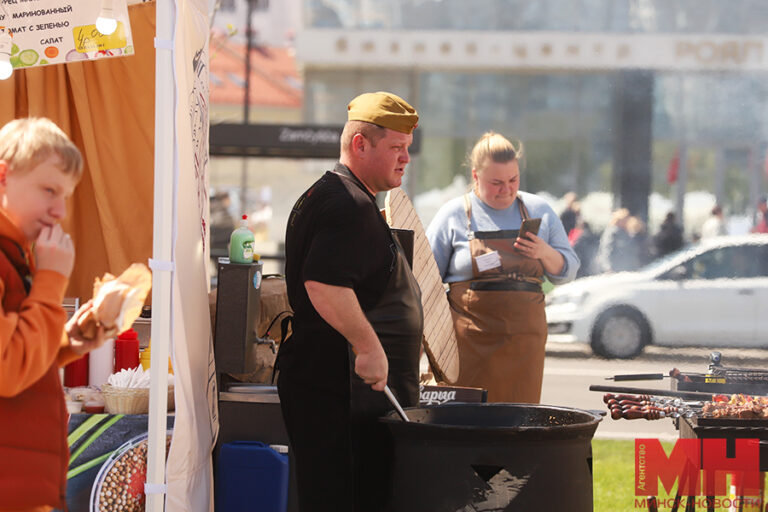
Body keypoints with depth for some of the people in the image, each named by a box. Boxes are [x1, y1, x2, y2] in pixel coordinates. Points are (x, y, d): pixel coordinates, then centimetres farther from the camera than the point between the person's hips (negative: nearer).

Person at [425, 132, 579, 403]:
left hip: (524, 338, 2)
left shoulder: (539, 211, 12)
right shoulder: (453, 214, 5)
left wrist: (546, 253, -5)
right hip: (470, 344, -2)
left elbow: (567, 271, 16)